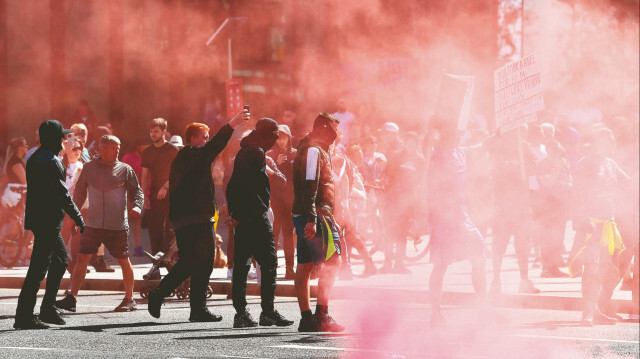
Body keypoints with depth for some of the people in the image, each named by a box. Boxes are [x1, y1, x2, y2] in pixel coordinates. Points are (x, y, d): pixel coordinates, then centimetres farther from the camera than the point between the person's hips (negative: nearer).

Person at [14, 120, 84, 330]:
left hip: (37, 218, 10)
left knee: (60, 259, 19)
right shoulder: (51, 161, -16)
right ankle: (24, 316, -9)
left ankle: (47, 309, 20)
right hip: (48, 221, -10)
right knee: (39, 267, -8)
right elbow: (62, 194, -19)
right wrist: (78, 218, -13)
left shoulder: (34, 158, 15)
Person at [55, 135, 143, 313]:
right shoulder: (89, 168, 7)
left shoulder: (125, 170, 3)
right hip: (93, 224, 1)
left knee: (124, 261, 4)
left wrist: (136, 207, -13)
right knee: (82, 258, -5)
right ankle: (71, 298, -1)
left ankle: (129, 299, 18)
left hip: (118, 225, -1)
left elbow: (137, 191, 7)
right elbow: (79, 193, 17)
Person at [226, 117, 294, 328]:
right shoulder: (257, 153, -11)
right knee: (268, 262, -6)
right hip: (255, 215, -10)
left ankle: (241, 313, 7)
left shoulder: (243, 152, 19)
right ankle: (268, 312, -9)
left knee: (241, 264, 8)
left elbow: (232, 185, 21)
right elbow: (256, 185, -19)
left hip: (241, 216, 10)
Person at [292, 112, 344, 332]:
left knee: (305, 266, 7)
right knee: (332, 261, -13)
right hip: (313, 216, -11)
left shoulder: (318, 150, 23)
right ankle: (322, 316, -16)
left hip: (303, 216, 11)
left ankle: (306, 318, 7)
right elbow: (309, 186, -20)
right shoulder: (313, 150, -11)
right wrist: (311, 219, -26)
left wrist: (330, 219, 29)